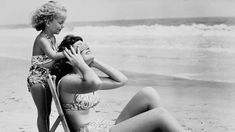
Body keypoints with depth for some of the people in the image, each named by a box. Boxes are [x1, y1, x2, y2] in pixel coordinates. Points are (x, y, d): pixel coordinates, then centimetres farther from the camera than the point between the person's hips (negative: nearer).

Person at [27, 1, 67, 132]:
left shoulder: (53, 38, 6)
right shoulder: (41, 39, -21)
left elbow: (54, 60, 6)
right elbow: (53, 56, -36)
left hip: (48, 78, 8)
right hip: (37, 79, -8)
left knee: (47, 111, 15)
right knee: (42, 112, -1)